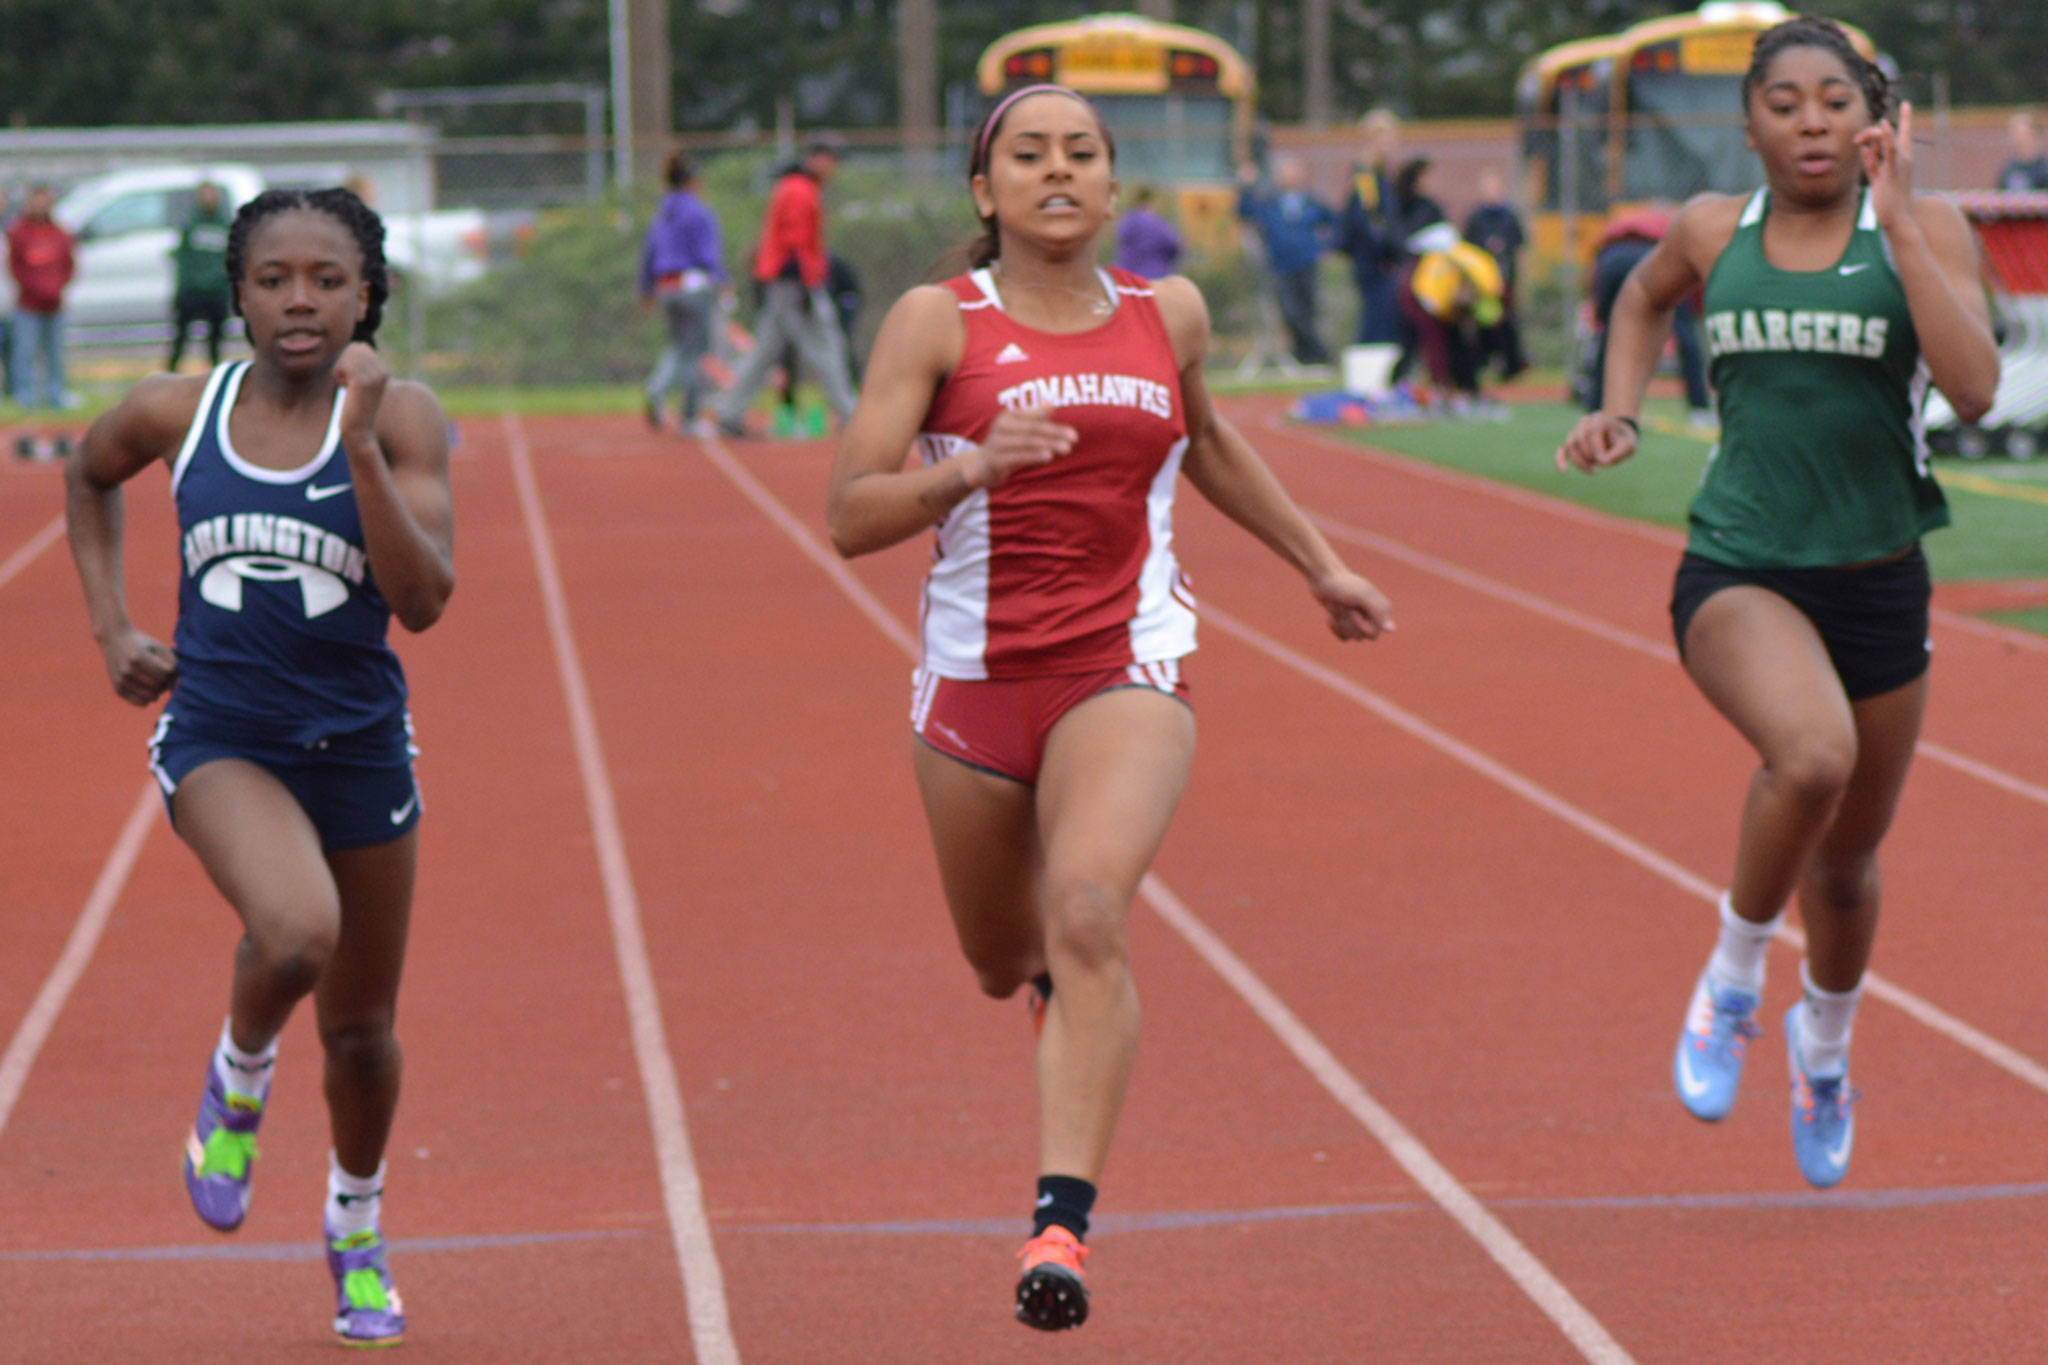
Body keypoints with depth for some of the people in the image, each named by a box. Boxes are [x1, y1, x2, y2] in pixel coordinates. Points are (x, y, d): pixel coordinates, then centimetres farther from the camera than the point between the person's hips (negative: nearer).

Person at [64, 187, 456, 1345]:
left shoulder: (402, 416, -8)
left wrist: (361, 445, -27)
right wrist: (111, 626, 12)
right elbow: (90, 477, 21)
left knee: (361, 1029, 15)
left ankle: (358, 1231, 44)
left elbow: (423, 599, -19)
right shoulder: (177, 413, -3)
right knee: (296, 933, -32)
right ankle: (240, 1075, 3)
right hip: (220, 737, -1)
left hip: (359, 745, 1)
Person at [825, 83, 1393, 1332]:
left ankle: (1063, 1226, -29)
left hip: (1127, 675, -1)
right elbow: (851, 516, -10)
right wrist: (973, 466, -27)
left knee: (1090, 914, -27)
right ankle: (1058, 972, 58)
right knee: (1005, 966, 18)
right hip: (976, 680, 1)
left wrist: (1322, 566, 32)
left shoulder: (1168, 315, 6)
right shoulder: (939, 322, -4)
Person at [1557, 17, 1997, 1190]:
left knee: (1848, 859, 16)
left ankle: (1824, 1046, 49)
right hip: (1738, 573, -1)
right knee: (1812, 756, -33)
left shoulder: (1928, 232, -4)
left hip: (1877, 582, 1)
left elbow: (1974, 388, -20)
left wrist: (1898, 222, -21)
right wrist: (1619, 413, 12)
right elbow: (1645, 300, 27)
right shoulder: (1713, 232, 3)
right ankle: (1732, 982, -7)